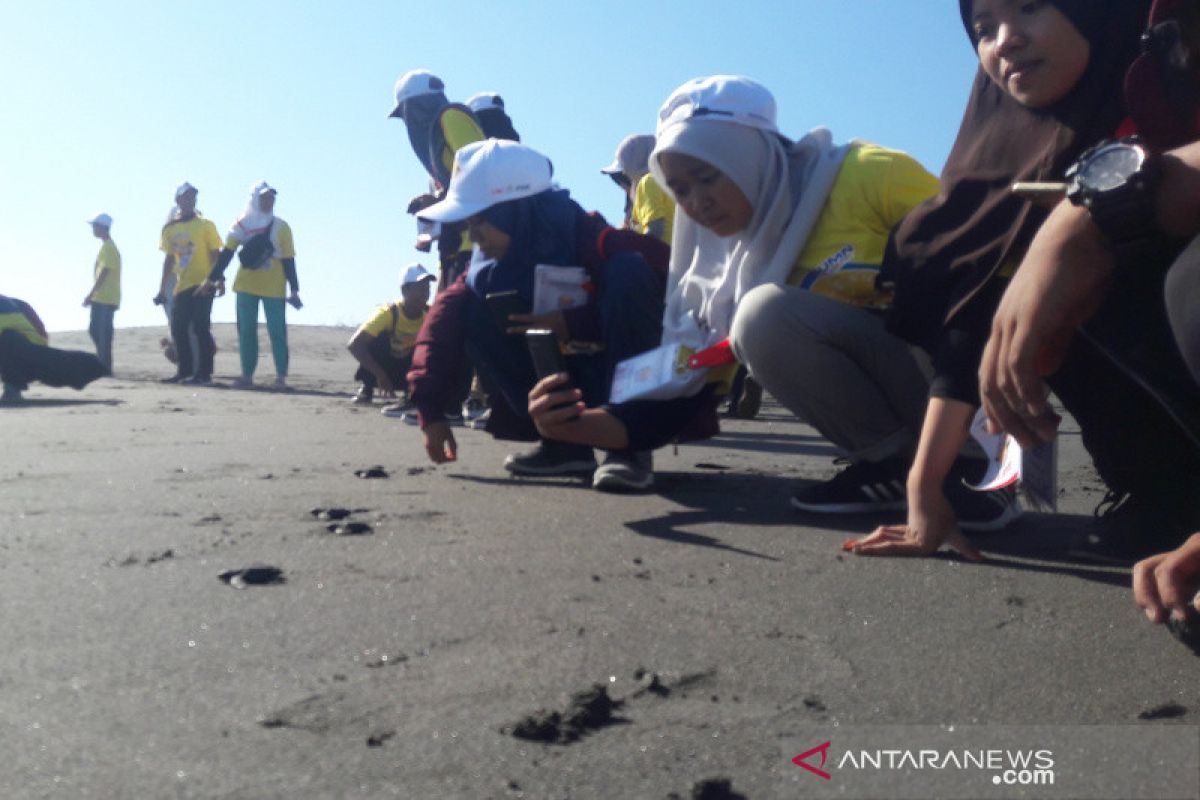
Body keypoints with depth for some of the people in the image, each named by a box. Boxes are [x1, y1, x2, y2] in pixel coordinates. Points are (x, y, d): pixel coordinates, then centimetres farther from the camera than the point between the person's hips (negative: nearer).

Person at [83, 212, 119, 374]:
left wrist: (90, 294, -19)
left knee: (103, 332, -8)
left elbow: (103, 273, -19)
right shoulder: (107, 247, 18)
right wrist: (93, 295, 22)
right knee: (96, 331, 13)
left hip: (105, 299, -10)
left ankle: (104, 368, -5)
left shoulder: (108, 247, -12)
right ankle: (102, 365, 18)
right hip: (102, 298, 10)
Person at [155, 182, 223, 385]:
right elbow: (169, 259, 16)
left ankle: (204, 373, -2)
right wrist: (162, 289, 16)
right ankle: (184, 371, 17)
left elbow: (215, 255, -4)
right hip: (181, 286, 6)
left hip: (202, 284, -5)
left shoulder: (205, 225, -3)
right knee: (178, 330, 7)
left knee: (201, 328, -7)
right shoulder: (170, 228, 10)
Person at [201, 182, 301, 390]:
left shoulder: (281, 227, 0)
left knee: (277, 332, -3)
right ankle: (247, 375, 13)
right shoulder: (242, 225, 5)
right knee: (246, 331, 5)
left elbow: (288, 260, 0)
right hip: (246, 286, 2)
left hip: (274, 288, -2)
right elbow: (226, 254, 4)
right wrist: (211, 279, -1)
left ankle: (281, 377, 1)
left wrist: (294, 290, -4)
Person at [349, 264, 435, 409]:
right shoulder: (389, 313, -27)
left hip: (408, 370, 2)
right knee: (379, 338, -32)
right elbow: (354, 345, -35)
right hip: (386, 365, -2)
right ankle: (367, 389, -18)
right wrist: (380, 375, -41)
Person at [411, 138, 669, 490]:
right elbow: (445, 321, -8)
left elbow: (667, 276, -27)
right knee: (473, 311, -8)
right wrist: (431, 410, -17)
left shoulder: (587, 238, -21)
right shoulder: (491, 265, -3)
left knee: (628, 269, -30)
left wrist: (574, 324, -27)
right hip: (566, 383, 6)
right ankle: (564, 443, -8)